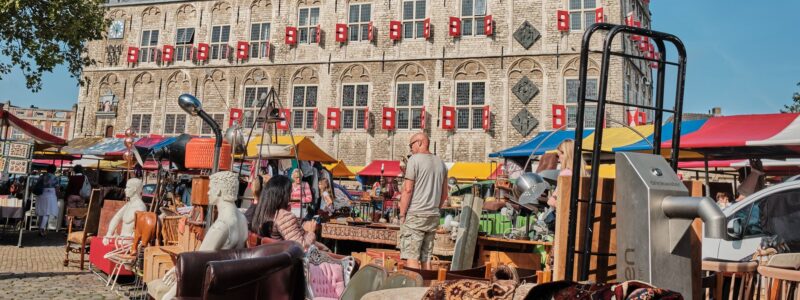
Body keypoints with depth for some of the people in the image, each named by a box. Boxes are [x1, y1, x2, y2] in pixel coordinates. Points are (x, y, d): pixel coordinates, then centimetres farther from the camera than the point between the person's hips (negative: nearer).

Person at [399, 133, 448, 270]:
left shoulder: (415, 160, -7)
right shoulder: (440, 163, 14)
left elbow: (408, 190, -12)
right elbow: (444, 194, 16)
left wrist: (402, 214, -7)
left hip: (415, 215, -7)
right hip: (433, 217, 7)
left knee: (411, 256, -6)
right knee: (426, 257, 10)